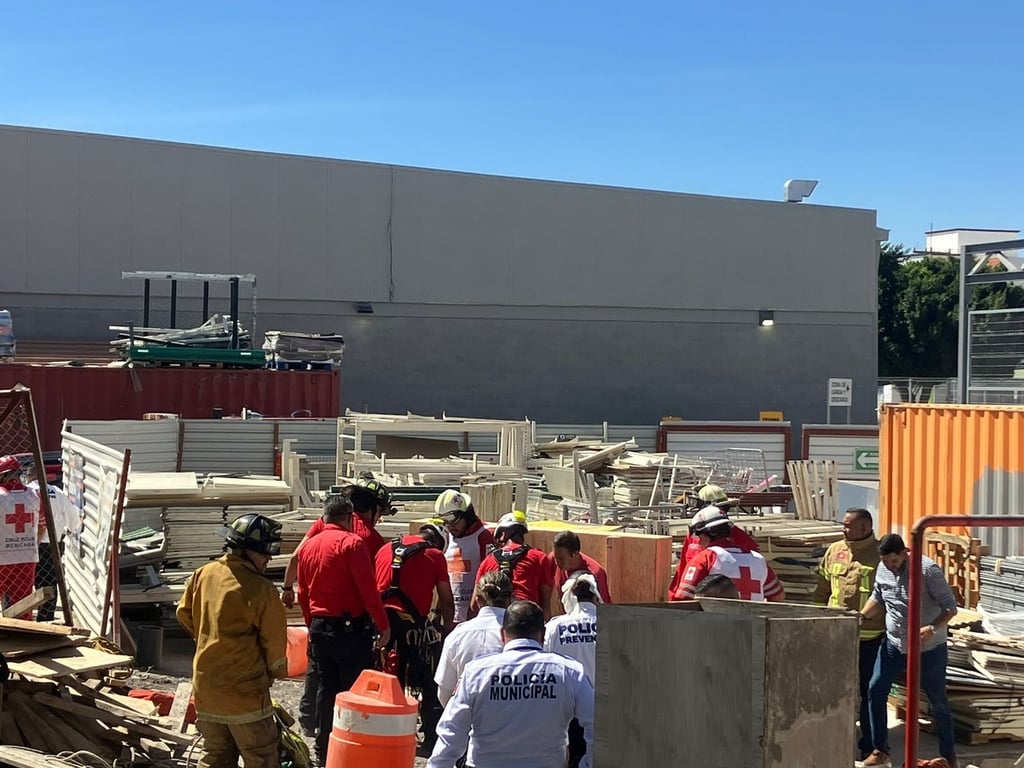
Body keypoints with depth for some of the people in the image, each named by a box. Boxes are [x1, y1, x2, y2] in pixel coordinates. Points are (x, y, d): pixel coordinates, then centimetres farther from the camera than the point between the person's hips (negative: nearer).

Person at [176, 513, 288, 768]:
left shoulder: (203, 574, 1)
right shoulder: (261, 589, -18)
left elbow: (184, 613, 15)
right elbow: (274, 640, -10)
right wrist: (276, 671, 8)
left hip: (206, 687, 7)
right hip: (245, 692, -7)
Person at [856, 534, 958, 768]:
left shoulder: (928, 570, -20)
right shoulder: (883, 571, -3)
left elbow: (950, 607, -17)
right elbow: (877, 599, 14)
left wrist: (933, 628, -34)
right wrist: (861, 616, -3)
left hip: (928, 648, -5)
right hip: (893, 643, 5)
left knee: (937, 700, 7)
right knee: (875, 690, -1)